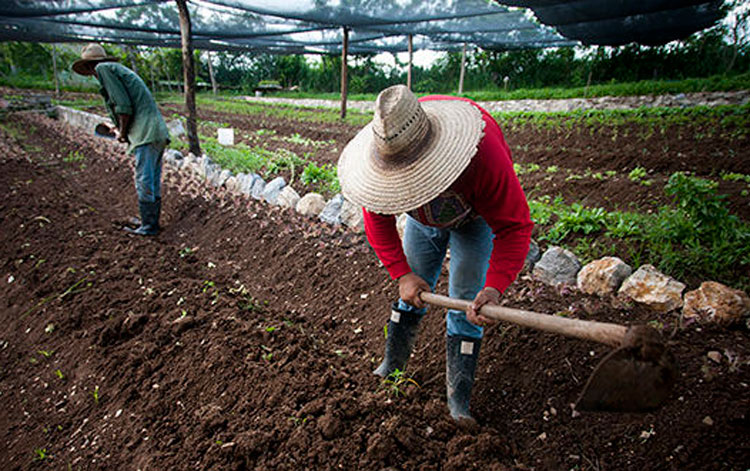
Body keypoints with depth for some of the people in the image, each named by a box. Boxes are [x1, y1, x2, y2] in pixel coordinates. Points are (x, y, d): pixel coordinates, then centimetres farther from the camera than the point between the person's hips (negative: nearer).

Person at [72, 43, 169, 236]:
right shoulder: (120, 70, 26)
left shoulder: (103, 68, -1)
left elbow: (123, 106, -11)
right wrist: (121, 128, 28)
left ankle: (148, 227, 4)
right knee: (153, 181, 15)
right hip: (158, 132, 10)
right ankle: (151, 221, 24)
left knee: (144, 181, -3)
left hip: (147, 134, -9)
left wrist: (122, 132, 0)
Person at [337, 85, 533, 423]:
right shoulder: (383, 152, -30)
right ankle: (392, 364, 28)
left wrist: (495, 287, -49)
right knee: (412, 290, 7)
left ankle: (458, 395, 6)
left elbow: (514, 227, -35)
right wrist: (401, 274, -24)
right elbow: (378, 218, -16)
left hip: (475, 218, -3)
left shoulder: (484, 154, -43)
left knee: (465, 299, -8)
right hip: (422, 217, 4)